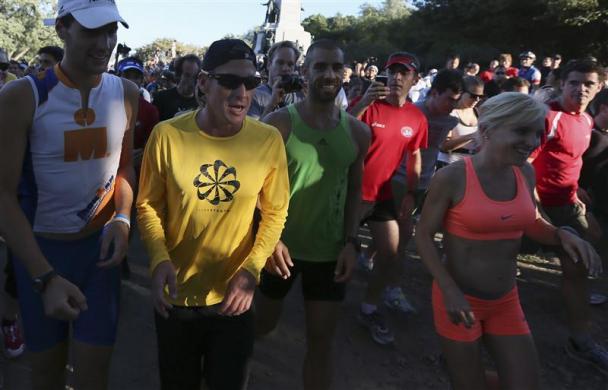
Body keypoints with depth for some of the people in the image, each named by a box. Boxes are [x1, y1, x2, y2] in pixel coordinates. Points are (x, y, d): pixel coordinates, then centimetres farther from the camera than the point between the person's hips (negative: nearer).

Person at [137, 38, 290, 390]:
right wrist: (159, 259, -21)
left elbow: (275, 212, -2)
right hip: (176, 295, 0)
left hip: (234, 297, 0)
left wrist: (251, 269, -15)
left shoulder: (269, 140, -11)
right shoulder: (167, 135, -14)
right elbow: (148, 206, -4)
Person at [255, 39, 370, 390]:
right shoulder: (279, 122, -11)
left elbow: (354, 190, 7)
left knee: (322, 339, 8)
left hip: (330, 251, 2)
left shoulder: (358, 132, 0)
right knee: (263, 323, 19)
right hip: (282, 246, -1)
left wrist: (352, 242, -2)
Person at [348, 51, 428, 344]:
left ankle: (369, 309, 25)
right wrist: (363, 104, -39)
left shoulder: (417, 118, 0)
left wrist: (410, 193, 6)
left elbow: (414, 157, 12)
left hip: (383, 193, 5)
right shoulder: (367, 104, -15)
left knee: (390, 251, 6)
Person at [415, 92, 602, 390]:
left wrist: (562, 235, -7)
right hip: (459, 300, -5)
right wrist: (451, 291, -21)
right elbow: (423, 236, -12)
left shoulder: (525, 173, -2)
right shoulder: (451, 177, -19)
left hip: (506, 303, 5)